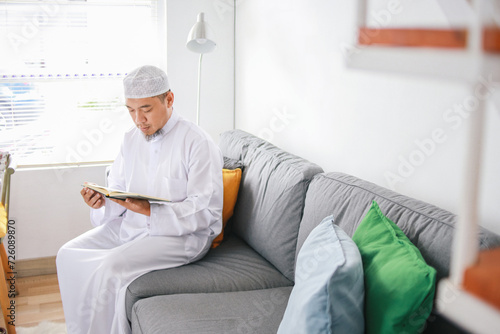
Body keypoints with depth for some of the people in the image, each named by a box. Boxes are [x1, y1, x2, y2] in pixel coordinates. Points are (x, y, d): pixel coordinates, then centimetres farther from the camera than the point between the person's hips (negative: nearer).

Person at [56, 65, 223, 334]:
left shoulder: (198, 143, -14)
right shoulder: (131, 139, 9)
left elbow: (206, 211, -19)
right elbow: (117, 188, 14)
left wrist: (150, 211, -30)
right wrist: (102, 201, -11)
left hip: (183, 234, -7)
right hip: (129, 225, 8)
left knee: (111, 267, -26)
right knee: (68, 254, -5)